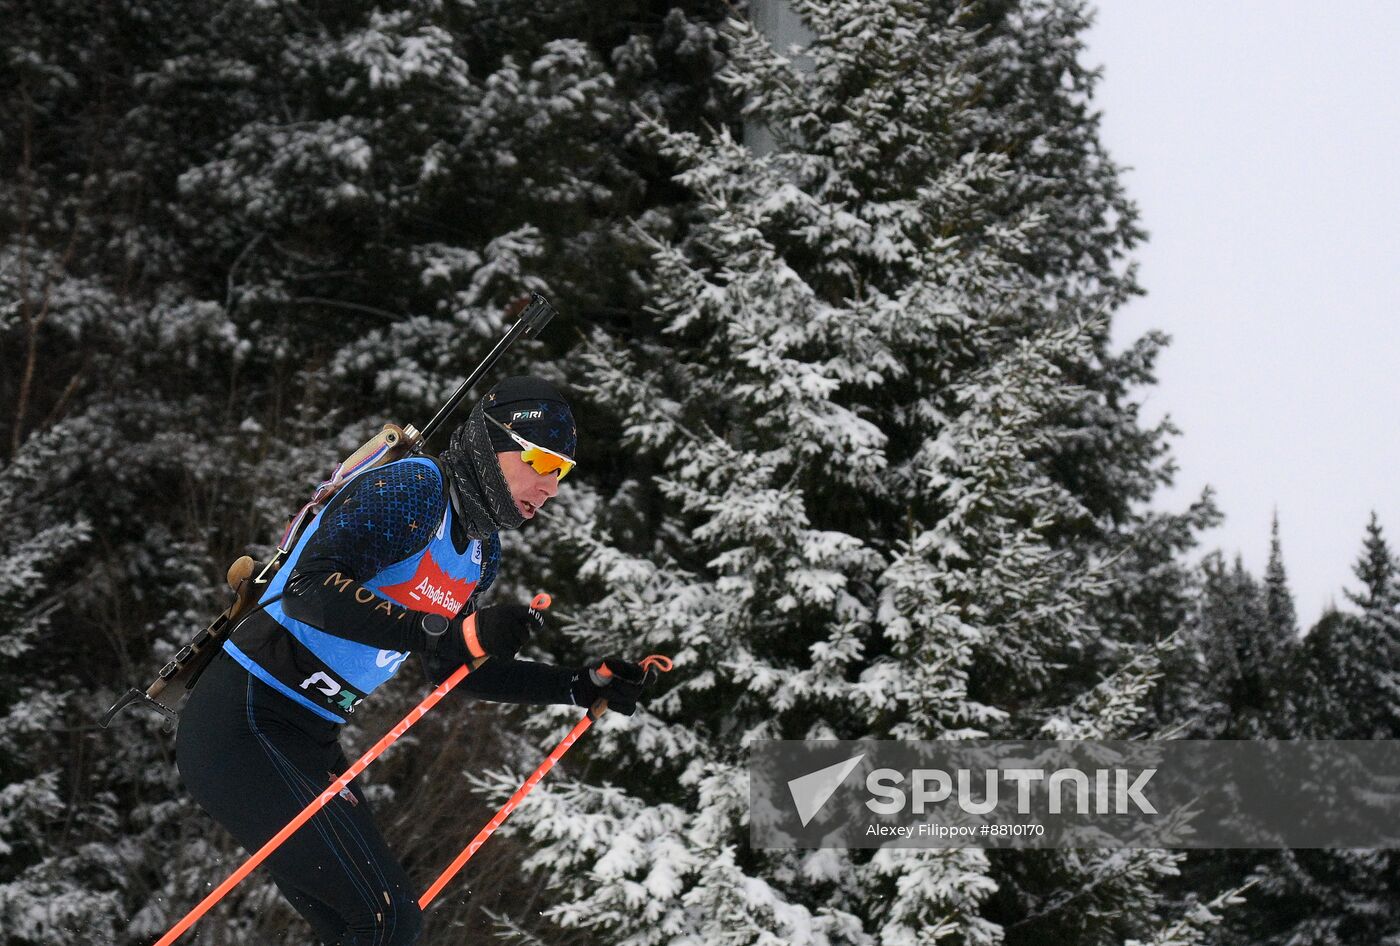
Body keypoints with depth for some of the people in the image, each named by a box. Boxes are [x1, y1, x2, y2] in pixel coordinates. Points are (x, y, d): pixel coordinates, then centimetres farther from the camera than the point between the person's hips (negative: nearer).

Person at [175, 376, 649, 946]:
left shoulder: (482, 552, 12)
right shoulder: (411, 489, -16)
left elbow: (455, 669, 21)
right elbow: (308, 589, -28)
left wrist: (581, 686, 13)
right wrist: (451, 632, -34)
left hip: (307, 742, 10)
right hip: (244, 728, -10)